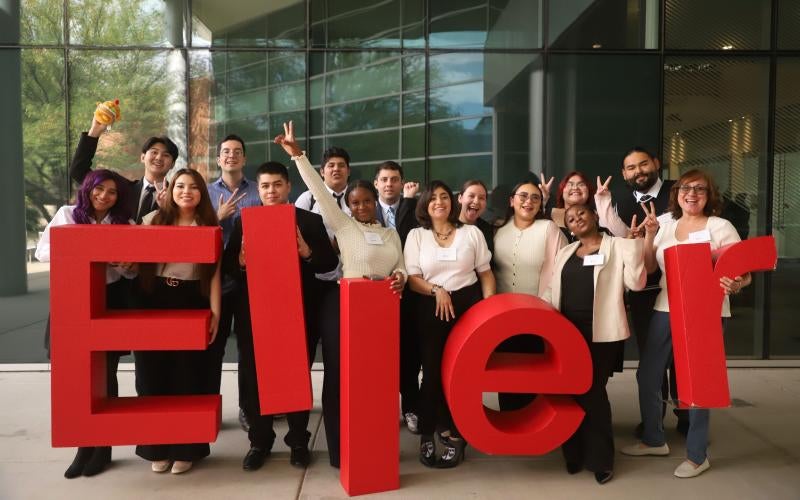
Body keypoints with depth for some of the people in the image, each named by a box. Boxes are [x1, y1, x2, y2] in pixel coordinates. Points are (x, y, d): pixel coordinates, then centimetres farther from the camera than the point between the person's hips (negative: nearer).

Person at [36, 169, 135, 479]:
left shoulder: (124, 224, 4)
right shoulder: (67, 215, 3)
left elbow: (133, 271, 4)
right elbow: (42, 252, 0)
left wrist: (119, 261, -18)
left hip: (110, 302, 0)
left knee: (104, 375, 3)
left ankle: (102, 445, 18)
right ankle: (84, 444, 16)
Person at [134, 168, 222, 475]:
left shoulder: (209, 227, 5)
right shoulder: (153, 220, 7)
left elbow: (214, 273, 2)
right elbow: (138, 261, 7)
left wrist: (215, 312, -5)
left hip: (192, 303, -1)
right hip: (153, 303, 1)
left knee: (188, 375, 3)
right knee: (154, 375, 6)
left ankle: (185, 448, 17)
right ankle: (156, 447, 21)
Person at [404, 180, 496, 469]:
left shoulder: (472, 233, 7)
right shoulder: (416, 235, 6)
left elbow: (485, 273, 8)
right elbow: (412, 278, 1)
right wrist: (436, 289, -16)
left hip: (468, 305, 1)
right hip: (431, 310, 0)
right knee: (433, 371, 0)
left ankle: (454, 433, 16)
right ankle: (428, 436, 15)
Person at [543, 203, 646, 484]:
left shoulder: (618, 246, 1)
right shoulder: (565, 253, 16)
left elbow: (636, 282, -10)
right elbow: (552, 289, 16)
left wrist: (635, 242, -16)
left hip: (601, 333, -5)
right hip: (566, 332, 5)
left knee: (592, 392, -2)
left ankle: (600, 459, 16)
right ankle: (575, 454, 25)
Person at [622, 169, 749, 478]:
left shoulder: (720, 227, -5)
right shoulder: (666, 227, 10)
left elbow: (743, 273, -9)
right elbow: (648, 267, 5)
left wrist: (734, 285, -31)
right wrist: (649, 235, -6)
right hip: (666, 311, 5)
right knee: (647, 375, 8)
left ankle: (697, 455, 18)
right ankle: (654, 440, 28)